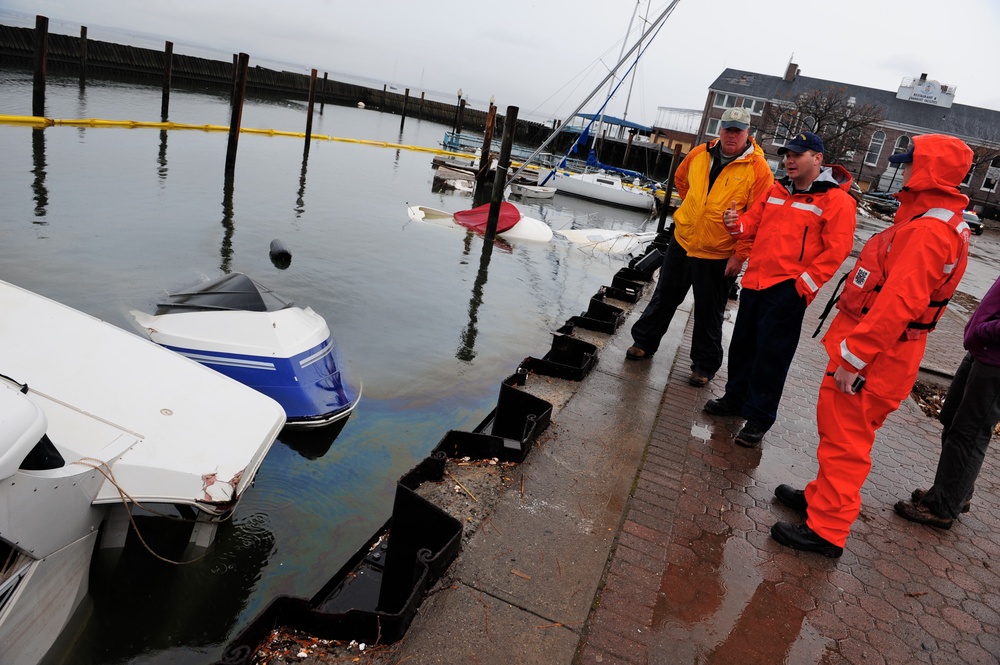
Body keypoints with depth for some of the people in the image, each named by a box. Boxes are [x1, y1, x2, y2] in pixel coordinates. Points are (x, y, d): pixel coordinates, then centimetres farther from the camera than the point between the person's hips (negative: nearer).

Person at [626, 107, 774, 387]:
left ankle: (705, 365, 22)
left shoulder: (758, 169, -12)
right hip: (681, 241, 4)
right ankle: (644, 342, 32)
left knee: (709, 313, 7)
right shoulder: (699, 154, 1)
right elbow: (680, 178, 23)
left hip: (716, 255, -4)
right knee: (664, 298, 16)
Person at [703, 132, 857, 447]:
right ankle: (735, 397, 33)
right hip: (755, 280, 7)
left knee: (771, 355, -1)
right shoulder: (776, 191, 12)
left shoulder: (837, 200, -8)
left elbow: (836, 249, -12)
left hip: (788, 288, -6)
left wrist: (805, 283, -16)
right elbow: (754, 221, 18)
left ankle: (759, 418, 10)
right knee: (743, 344, 15)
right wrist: (738, 222, -5)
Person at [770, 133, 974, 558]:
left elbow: (898, 303, -27)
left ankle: (827, 530, 8)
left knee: (845, 437, -2)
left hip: (877, 355, -10)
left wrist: (853, 357, -24)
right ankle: (824, 497, 36)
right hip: (879, 348, 10)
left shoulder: (928, 230, -20)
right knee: (837, 427, 20)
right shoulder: (933, 221, 13)